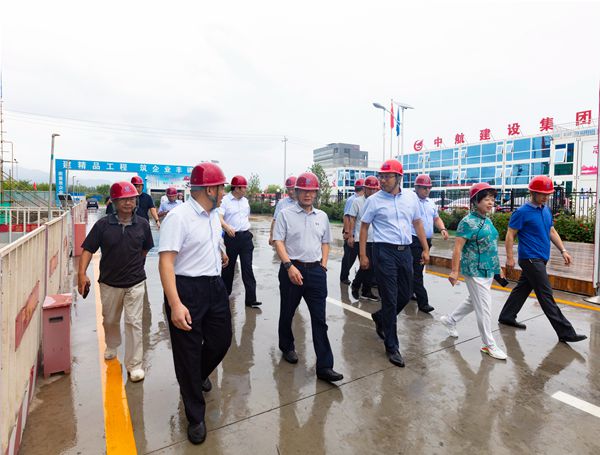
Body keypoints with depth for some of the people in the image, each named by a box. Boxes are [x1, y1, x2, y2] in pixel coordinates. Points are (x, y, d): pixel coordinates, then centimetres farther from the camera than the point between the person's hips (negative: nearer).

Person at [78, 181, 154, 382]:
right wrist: (82, 273, -18)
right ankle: (112, 346, 51)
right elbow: (88, 250, -7)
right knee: (110, 320, 21)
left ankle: (134, 364, 10)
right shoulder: (103, 224, -8)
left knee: (133, 322, -2)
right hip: (109, 282, 1)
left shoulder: (142, 224, -6)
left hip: (135, 282, -1)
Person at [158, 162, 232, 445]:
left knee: (221, 341, 17)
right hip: (187, 289, -7)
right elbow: (166, 262, -24)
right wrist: (175, 305, -31)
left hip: (215, 286, 8)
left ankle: (200, 376, 52)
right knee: (188, 353, 8)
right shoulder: (178, 217, -18)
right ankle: (195, 417, 29)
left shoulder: (214, 214, 7)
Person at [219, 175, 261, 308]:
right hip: (231, 237, -4)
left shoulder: (245, 200, 12)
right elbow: (219, 218, -21)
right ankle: (225, 293, 29)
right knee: (228, 266, 9)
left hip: (246, 236, 4)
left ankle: (251, 299, 0)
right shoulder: (225, 200, -7)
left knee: (247, 267, -1)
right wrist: (227, 227, -38)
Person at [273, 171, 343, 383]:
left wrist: (323, 265, 6)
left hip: (316, 270, 3)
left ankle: (324, 366, 6)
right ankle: (287, 347, 41)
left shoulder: (322, 216, 11)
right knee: (287, 312, 15)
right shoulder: (285, 214, -2)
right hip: (292, 269, -2)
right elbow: (278, 242, -8)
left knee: (319, 318, 1)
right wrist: (290, 266, -17)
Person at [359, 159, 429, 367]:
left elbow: (418, 223, 15)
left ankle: (380, 318, 42)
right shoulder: (374, 200, -4)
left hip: (405, 251, 5)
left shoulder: (411, 197, 6)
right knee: (390, 300, -1)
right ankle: (392, 347, 15)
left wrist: (425, 249, 13)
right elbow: (364, 227, 0)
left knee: (405, 295, 14)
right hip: (384, 251, -5)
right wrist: (363, 255, -3)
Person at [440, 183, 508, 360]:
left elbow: (492, 246, 18)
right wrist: (454, 271, -20)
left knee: (473, 301, 21)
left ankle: (450, 320, 39)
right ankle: (489, 345, 15)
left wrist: (498, 266, 19)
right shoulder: (468, 222, -16)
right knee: (484, 307, 1)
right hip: (475, 271, -9)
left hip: (488, 270, 9)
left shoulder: (488, 221, 10)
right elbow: (458, 247, -18)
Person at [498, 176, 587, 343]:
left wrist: (563, 250, 12)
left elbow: (552, 231, 19)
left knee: (522, 288, 15)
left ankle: (507, 316, 27)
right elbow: (510, 235, -12)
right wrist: (510, 257, -14)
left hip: (540, 259, 8)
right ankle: (565, 332, 1)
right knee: (546, 295, -4)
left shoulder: (546, 210, 12)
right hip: (530, 259, -8)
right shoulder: (522, 212, -13)